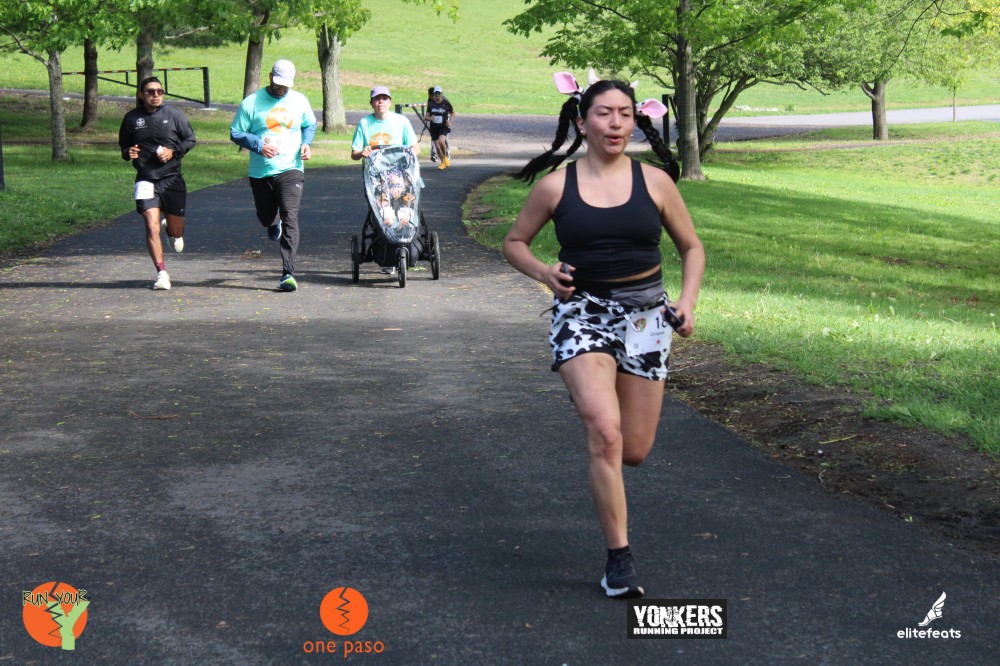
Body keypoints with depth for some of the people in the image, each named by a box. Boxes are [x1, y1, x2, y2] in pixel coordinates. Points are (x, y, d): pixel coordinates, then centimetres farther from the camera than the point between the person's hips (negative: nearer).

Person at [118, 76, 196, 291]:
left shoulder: (174, 115, -1)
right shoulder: (131, 118, 3)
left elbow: (190, 139, 8)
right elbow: (123, 145, 17)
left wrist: (174, 151, -10)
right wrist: (128, 152, -6)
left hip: (172, 178, 0)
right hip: (146, 180, 0)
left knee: (176, 231, 8)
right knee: (152, 226, -14)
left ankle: (169, 227, 47)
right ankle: (162, 273, -5)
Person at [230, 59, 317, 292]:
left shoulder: (299, 101, 5)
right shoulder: (251, 103, -3)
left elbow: (310, 124, 21)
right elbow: (235, 133, -2)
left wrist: (307, 143, 0)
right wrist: (259, 145, -18)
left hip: (290, 170, -1)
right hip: (260, 173, 1)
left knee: (290, 219, -16)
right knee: (266, 217, 17)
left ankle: (288, 274, -20)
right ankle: (273, 223, 58)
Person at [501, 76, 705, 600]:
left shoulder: (654, 182, 1)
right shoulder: (556, 186, -2)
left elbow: (692, 248, 12)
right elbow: (514, 242, 11)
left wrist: (687, 302, -4)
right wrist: (544, 272, -9)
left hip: (644, 317, 2)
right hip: (581, 314, -2)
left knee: (633, 452, 6)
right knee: (605, 433, -22)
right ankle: (619, 559, -11)